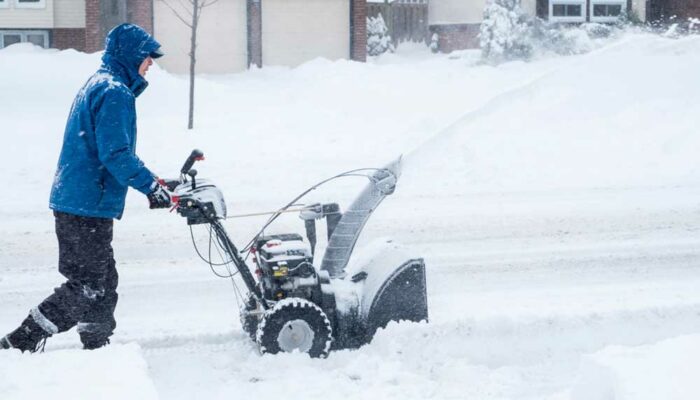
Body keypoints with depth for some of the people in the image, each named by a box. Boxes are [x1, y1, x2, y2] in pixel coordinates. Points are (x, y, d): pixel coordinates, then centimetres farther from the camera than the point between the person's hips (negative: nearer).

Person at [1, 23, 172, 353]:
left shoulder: (97, 84, 18)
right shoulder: (116, 92, -14)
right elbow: (116, 154, -21)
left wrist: (149, 180, 22)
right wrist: (151, 186, -14)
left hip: (71, 202, 10)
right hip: (89, 206, -10)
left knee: (103, 282, 15)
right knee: (87, 286, -5)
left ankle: (97, 350, 22)